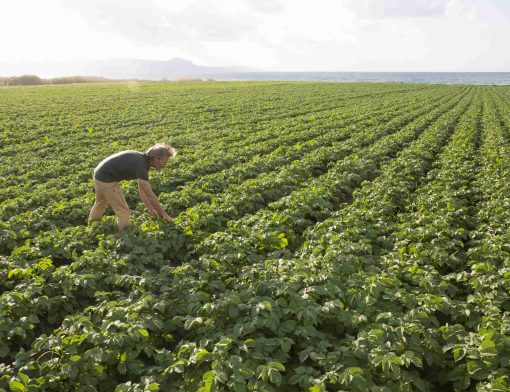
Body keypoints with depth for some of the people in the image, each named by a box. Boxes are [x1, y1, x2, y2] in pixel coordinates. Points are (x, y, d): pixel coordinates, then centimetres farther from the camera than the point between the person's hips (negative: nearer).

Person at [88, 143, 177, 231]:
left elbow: (142, 189, 12)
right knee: (123, 211, -3)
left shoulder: (143, 159, 3)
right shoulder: (141, 165, -25)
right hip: (106, 180, -10)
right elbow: (150, 196, -25)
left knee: (100, 205, 30)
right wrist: (164, 214, -16)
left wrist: (150, 209, 14)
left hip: (100, 174, 10)